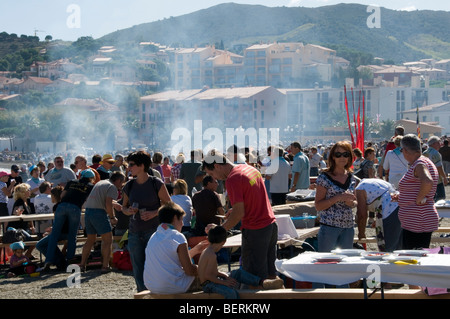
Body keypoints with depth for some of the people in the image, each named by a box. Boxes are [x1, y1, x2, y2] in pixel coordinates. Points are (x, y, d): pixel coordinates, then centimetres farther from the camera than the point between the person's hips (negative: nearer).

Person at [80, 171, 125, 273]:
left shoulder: (100, 183, 24)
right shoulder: (112, 187, -3)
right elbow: (108, 204, -16)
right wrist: (112, 217, -3)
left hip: (88, 211, 8)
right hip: (99, 212, -8)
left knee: (91, 239, 19)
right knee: (107, 240, 2)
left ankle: (82, 264, 16)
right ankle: (105, 266, -2)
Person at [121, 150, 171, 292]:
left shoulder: (156, 184, -5)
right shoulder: (129, 186, 8)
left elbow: (169, 205, -1)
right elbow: (124, 206, 18)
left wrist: (153, 213, -15)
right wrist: (128, 211, -5)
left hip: (153, 231, -4)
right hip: (135, 233, 5)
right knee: (138, 273, 6)